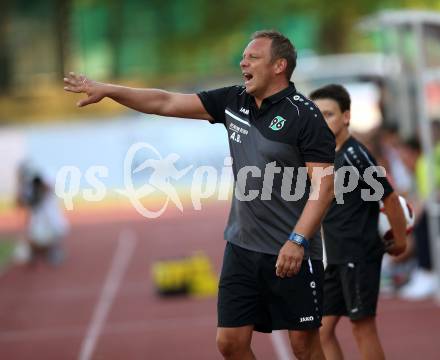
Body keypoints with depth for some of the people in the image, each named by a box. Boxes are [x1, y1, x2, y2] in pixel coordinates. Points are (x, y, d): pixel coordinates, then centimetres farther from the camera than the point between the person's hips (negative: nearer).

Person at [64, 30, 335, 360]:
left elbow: (324, 185, -17)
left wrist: (298, 241, -25)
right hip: (241, 246, 6)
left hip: (291, 252, -6)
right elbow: (167, 103, 10)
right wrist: (107, 90, 7)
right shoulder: (233, 102, 7)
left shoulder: (305, 116, -12)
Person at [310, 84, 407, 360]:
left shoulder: (354, 154, -14)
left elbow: (390, 198, -13)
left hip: (359, 255, -9)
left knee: (363, 327, -3)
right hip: (335, 258, 9)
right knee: (323, 328, 6)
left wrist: (400, 242, -5)